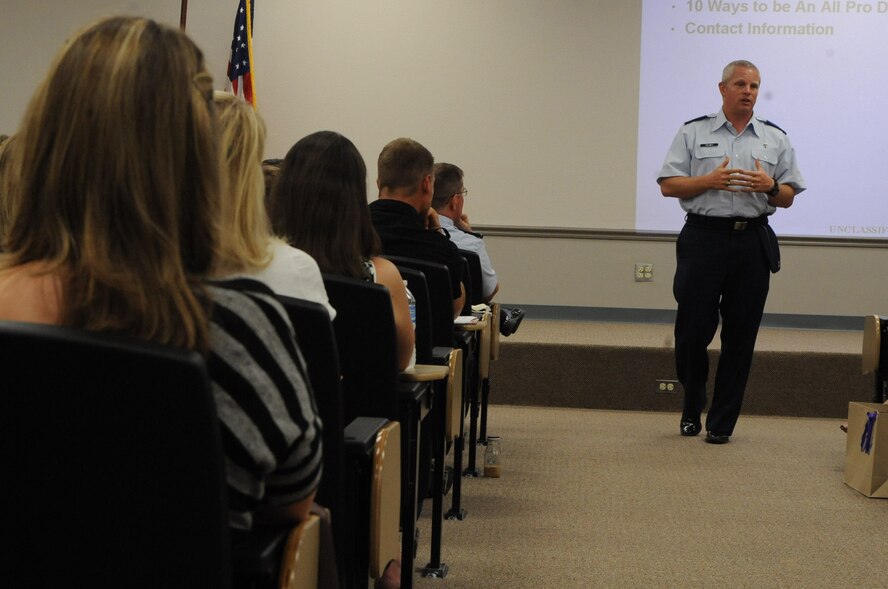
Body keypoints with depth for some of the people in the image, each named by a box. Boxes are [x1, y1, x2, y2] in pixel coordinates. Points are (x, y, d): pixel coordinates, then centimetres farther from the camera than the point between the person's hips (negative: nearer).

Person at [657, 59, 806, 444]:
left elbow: (788, 198, 12)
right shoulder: (693, 133, 6)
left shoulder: (776, 139, 12)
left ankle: (722, 422, 12)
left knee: (740, 335, 2)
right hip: (703, 238, -2)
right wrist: (710, 180, -14)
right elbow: (668, 185, 1)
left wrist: (769, 186, -10)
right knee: (693, 328, -2)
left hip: (753, 243, 2)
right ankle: (692, 406, 24)